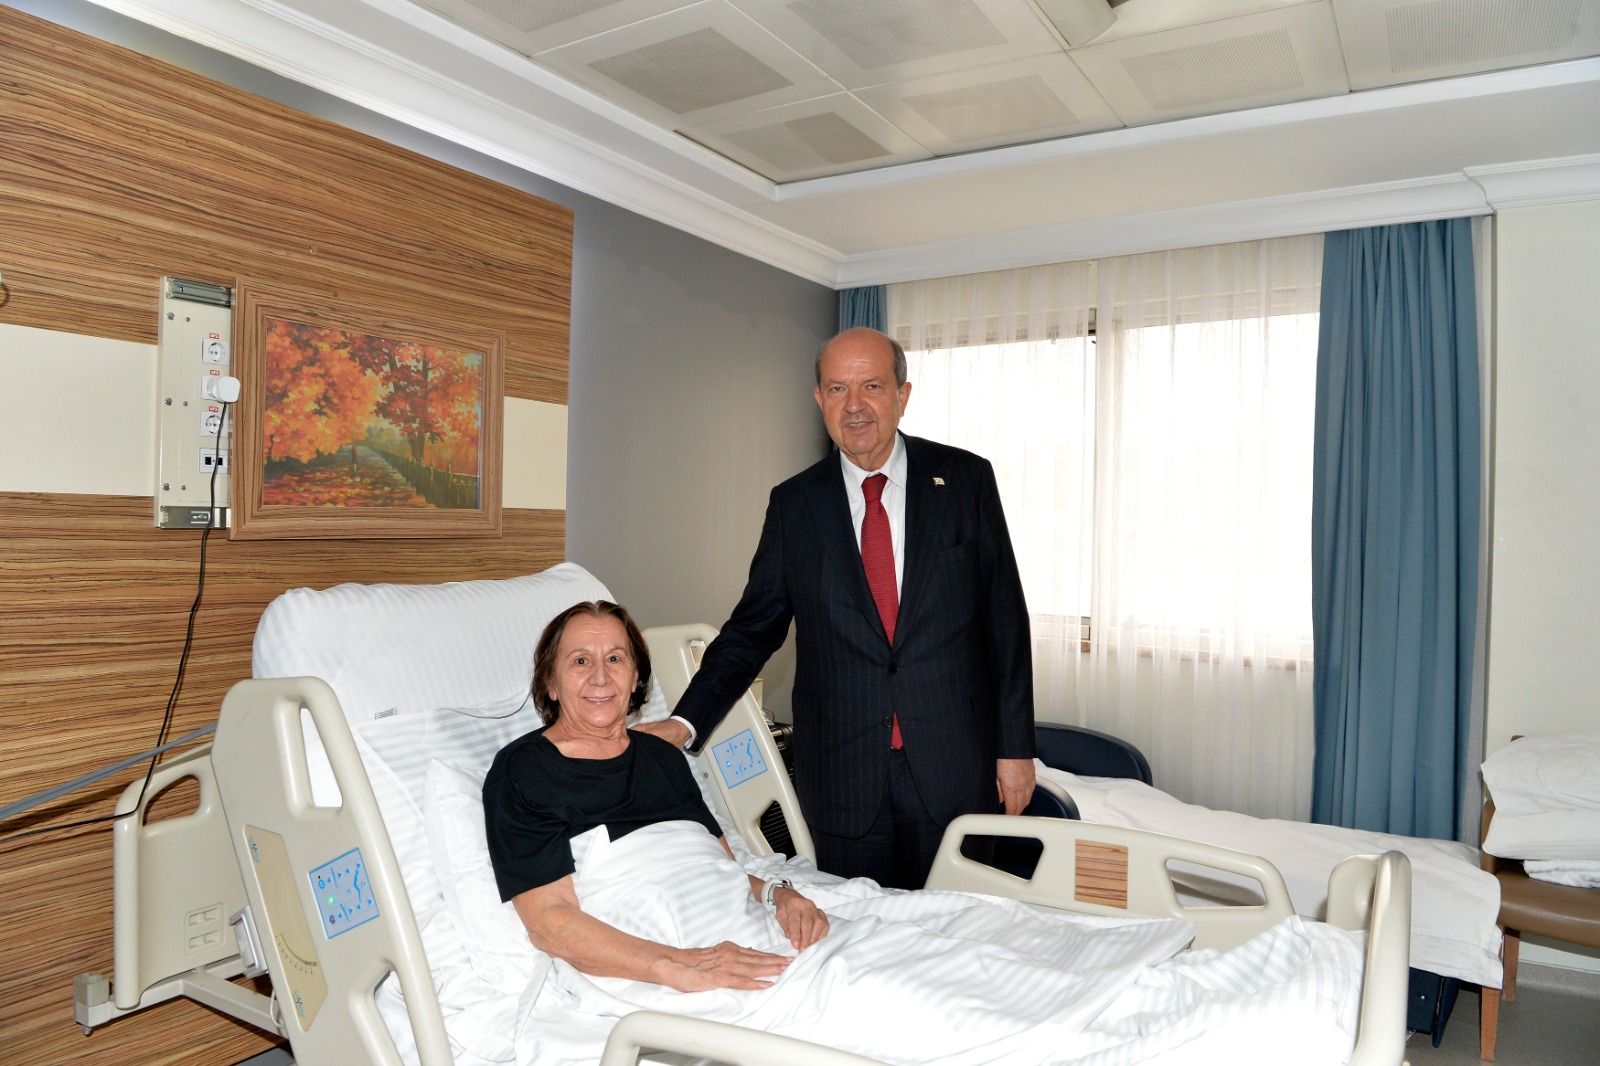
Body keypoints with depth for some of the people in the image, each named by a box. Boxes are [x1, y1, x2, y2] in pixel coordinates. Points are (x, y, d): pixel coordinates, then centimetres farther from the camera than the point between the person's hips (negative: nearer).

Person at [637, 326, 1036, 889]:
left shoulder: (966, 479, 0)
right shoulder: (793, 504, 3)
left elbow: (1005, 618, 1)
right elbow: (753, 627, 5)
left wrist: (1015, 747, 0)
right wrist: (685, 723, -7)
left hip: (954, 765, 0)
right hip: (843, 775, 1)